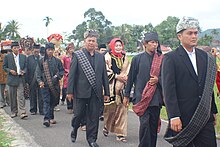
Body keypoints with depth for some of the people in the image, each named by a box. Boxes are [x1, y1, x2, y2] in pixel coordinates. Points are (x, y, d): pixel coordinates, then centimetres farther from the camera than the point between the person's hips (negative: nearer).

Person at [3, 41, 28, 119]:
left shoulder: (23, 57, 9)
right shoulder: (7, 57, 4)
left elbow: (26, 66, 13)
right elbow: (4, 67, 5)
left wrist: (23, 71, -8)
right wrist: (10, 71, -12)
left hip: (20, 79, 0)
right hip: (12, 79, 0)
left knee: (20, 96, -9)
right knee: (12, 97, 7)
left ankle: (22, 112, -13)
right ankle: (14, 112, 20)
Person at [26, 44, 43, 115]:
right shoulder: (29, 58, 5)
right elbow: (27, 69, 2)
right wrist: (27, 80, -3)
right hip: (32, 80, 1)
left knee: (41, 96, 1)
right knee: (32, 96, 9)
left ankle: (41, 110, 8)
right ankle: (33, 110, 20)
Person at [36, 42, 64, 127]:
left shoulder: (57, 61, 7)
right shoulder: (42, 61, 4)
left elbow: (62, 71, 11)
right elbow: (38, 72, 3)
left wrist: (58, 76, -8)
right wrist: (40, 81, -11)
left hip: (55, 84, 2)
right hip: (45, 85, -2)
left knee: (53, 102, 8)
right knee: (46, 101, -10)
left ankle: (51, 118, 22)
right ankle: (47, 119, -16)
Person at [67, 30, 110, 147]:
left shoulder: (101, 57, 10)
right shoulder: (77, 55, 0)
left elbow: (104, 75, 11)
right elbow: (71, 74, -4)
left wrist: (106, 92, 8)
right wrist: (70, 91, -9)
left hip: (96, 92, 3)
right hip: (81, 91, -3)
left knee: (94, 116, 6)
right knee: (78, 114, 6)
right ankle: (74, 129, 35)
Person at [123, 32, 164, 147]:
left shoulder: (161, 59, 4)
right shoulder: (137, 58, 2)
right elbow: (131, 77, 6)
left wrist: (158, 79, -11)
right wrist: (126, 95, 7)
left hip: (156, 97, 2)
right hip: (141, 96, -2)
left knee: (154, 124, 8)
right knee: (145, 123, -11)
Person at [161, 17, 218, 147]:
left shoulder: (206, 57, 11)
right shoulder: (171, 58, -6)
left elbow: (209, 87, 16)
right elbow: (168, 90, -12)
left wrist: (213, 110, 14)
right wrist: (173, 116, -17)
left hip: (205, 116, 5)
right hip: (183, 117, -4)